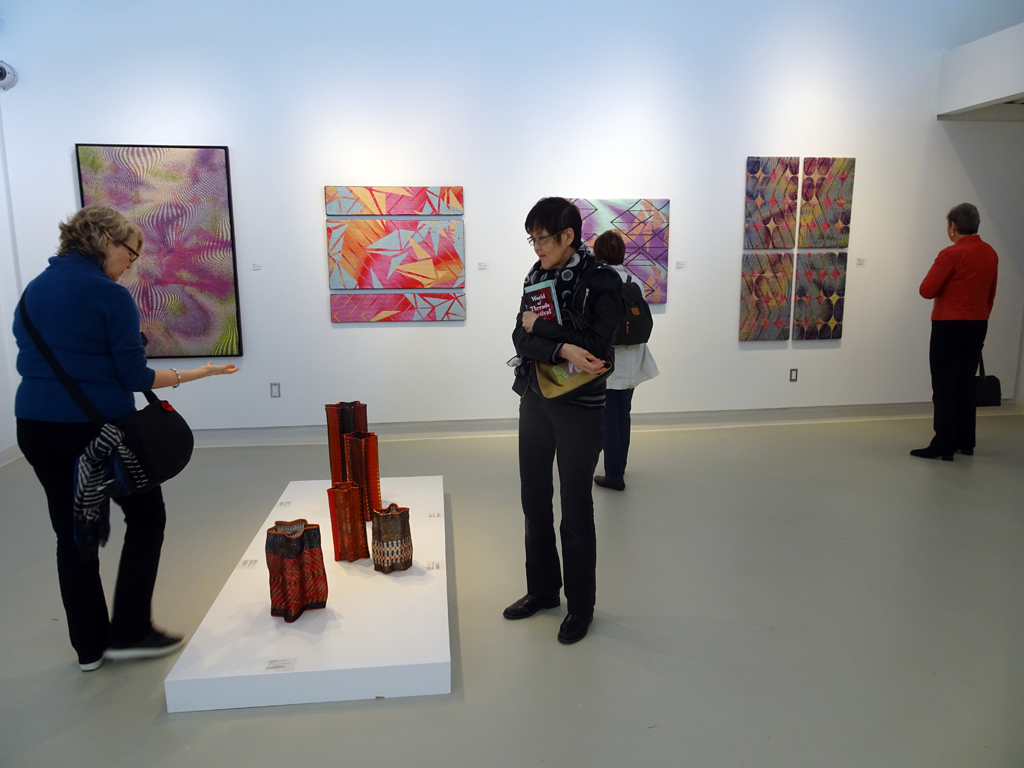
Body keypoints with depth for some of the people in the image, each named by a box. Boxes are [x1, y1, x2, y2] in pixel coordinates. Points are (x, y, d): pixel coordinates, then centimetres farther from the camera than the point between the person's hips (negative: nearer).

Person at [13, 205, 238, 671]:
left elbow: (28, 358, 15)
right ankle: (129, 631, 13)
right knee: (145, 515, 12)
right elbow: (134, 376, -14)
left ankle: (89, 646, 24)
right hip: (97, 426, -7)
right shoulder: (110, 296, -13)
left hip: (34, 427, 7)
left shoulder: (33, 291, 9)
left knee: (71, 531, 15)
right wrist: (195, 374, -6)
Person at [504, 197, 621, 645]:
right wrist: (563, 348, -22)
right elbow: (521, 339, -4)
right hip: (535, 399, 6)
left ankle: (581, 606, 24)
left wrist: (540, 325, -16)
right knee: (534, 499, 14)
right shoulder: (537, 276, 5)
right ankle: (542, 590, 34)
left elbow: (596, 343, -25)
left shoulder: (601, 282, -12)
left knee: (575, 507, 5)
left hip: (580, 407, -6)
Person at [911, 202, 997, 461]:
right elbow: (990, 295, 16)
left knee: (945, 387, -3)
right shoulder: (990, 254, 8)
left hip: (950, 327, -7)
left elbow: (926, 290, -15)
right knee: (966, 384, 14)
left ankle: (943, 447, -2)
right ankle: (965, 442, 21)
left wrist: (938, 274, 4)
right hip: (978, 325, 7)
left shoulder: (951, 254, -16)